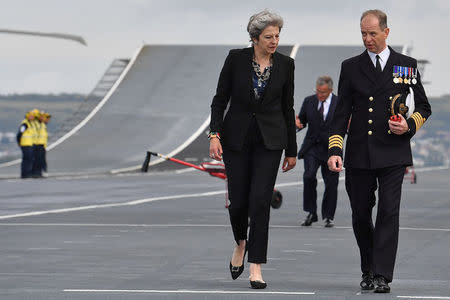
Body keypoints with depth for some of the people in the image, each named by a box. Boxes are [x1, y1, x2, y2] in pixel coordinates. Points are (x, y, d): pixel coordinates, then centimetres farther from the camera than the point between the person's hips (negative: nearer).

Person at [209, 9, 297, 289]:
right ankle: (241, 242, 34)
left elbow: (288, 109, 6)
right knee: (238, 201, 2)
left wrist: (291, 150, 8)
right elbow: (220, 99, 0)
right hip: (236, 137, 0)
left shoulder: (285, 64, -1)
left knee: (260, 200, -10)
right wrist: (215, 134, -12)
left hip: (270, 140, 0)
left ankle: (256, 267, -5)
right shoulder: (236, 59, -5)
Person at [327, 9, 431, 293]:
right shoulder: (351, 67, 8)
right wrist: (335, 150, -5)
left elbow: (424, 107, 14)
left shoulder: (407, 65, 7)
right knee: (360, 215, 6)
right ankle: (368, 271, 24)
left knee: (389, 211, -12)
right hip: (359, 153, 2)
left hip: (392, 152, -2)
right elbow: (342, 111, 5)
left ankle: (382, 276, -12)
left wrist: (410, 126, -7)